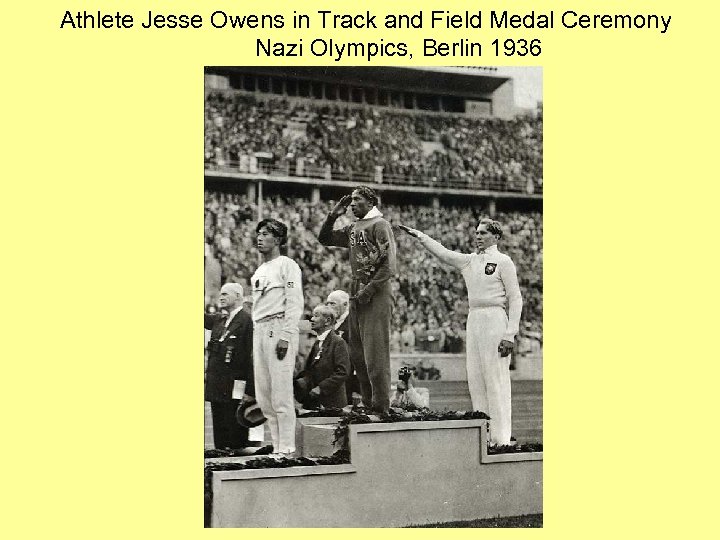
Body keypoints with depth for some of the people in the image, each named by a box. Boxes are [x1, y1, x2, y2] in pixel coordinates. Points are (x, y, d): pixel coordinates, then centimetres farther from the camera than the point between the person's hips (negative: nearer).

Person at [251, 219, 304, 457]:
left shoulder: (287, 265, -3)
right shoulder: (258, 271, 20)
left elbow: (295, 303, -10)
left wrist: (285, 337, -18)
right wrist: (257, 336, 12)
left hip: (279, 328, -8)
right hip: (260, 330, 8)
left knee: (281, 392, -9)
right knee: (263, 395, 8)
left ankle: (287, 449, -6)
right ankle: (276, 447, 14)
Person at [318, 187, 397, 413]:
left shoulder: (380, 225, -7)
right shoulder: (353, 229, 16)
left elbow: (388, 266, -13)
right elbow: (324, 239, 25)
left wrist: (368, 290, -17)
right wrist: (333, 216, 11)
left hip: (376, 295, -8)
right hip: (357, 294, 8)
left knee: (375, 354, -9)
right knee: (357, 354, 10)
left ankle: (381, 408, -5)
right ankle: (368, 404, 17)